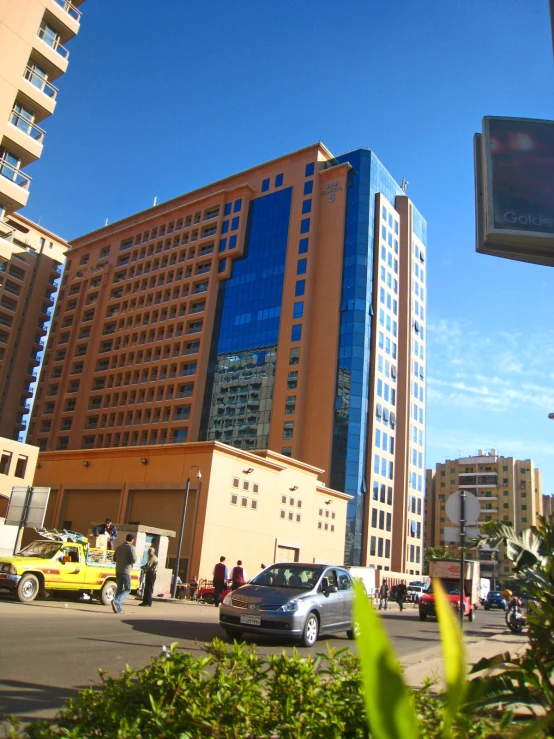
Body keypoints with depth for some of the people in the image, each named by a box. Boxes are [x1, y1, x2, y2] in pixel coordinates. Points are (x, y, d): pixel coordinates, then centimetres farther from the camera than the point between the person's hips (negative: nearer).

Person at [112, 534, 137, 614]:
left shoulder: (119, 547, 9)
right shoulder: (131, 548, -11)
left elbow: (114, 559, 17)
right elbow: (134, 560, -18)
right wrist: (135, 557, 3)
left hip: (118, 571, 7)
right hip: (125, 571, -7)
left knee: (119, 589, 14)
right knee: (127, 590, 2)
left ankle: (118, 608, 12)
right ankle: (116, 601, -19)